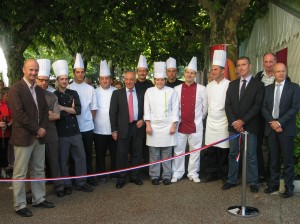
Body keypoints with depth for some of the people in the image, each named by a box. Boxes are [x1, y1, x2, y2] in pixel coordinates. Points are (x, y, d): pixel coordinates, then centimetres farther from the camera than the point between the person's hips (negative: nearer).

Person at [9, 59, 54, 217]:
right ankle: (20, 205, 14)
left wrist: (43, 128, -3)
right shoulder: (16, 89, -10)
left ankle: (38, 199, 27)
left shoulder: (39, 90, 12)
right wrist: (36, 129, -14)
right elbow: (19, 114, -18)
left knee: (39, 170, 15)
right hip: (23, 137, -7)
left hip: (39, 136, 7)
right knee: (20, 173, 3)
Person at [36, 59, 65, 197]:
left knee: (54, 160, 10)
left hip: (51, 133, 3)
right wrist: (48, 114, -9)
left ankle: (58, 186, 22)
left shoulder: (52, 97, 7)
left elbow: (57, 115, -1)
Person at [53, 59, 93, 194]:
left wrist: (63, 108, -11)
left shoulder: (73, 93, 8)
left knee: (81, 157, 7)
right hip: (61, 133, -3)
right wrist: (70, 110, -7)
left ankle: (81, 183, 21)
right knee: (63, 160, 6)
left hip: (75, 131, 4)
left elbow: (78, 110, -4)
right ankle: (66, 185, 20)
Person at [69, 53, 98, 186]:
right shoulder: (69, 89, -2)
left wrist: (90, 120, 3)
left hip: (87, 126, 2)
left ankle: (89, 176, 22)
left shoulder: (90, 89, 4)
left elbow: (93, 108, 7)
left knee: (88, 153, 9)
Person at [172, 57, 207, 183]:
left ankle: (193, 173, 21)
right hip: (180, 124, 1)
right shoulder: (177, 89, 1)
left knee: (195, 150, 8)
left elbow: (205, 107, 7)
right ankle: (177, 173, 19)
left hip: (195, 125, 0)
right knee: (178, 150, 7)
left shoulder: (201, 89, -2)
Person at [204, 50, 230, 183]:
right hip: (211, 122, 5)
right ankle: (211, 174, 19)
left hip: (223, 122, -5)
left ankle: (224, 175, 17)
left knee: (224, 151, 3)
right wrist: (206, 115, 11)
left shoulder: (229, 85, -8)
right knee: (211, 150, 8)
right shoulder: (209, 86, 9)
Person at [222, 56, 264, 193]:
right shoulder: (232, 84, 12)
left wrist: (242, 121, -14)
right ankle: (231, 180, 19)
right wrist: (233, 122, -7)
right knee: (233, 154, 10)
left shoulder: (258, 84, -1)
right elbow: (227, 105, 6)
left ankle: (253, 182, 15)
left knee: (251, 155, 4)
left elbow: (257, 106, -8)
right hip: (234, 125, 4)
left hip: (249, 126, -4)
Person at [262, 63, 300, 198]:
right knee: (273, 159, 10)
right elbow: (264, 108, 7)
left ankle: (289, 187, 12)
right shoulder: (268, 89, 12)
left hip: (286, 128, -3)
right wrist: (271, 122, -8)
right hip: (271, 127, 3)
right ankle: (273, 184, 20)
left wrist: (280, 122, -14)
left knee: (288, 159, 2)